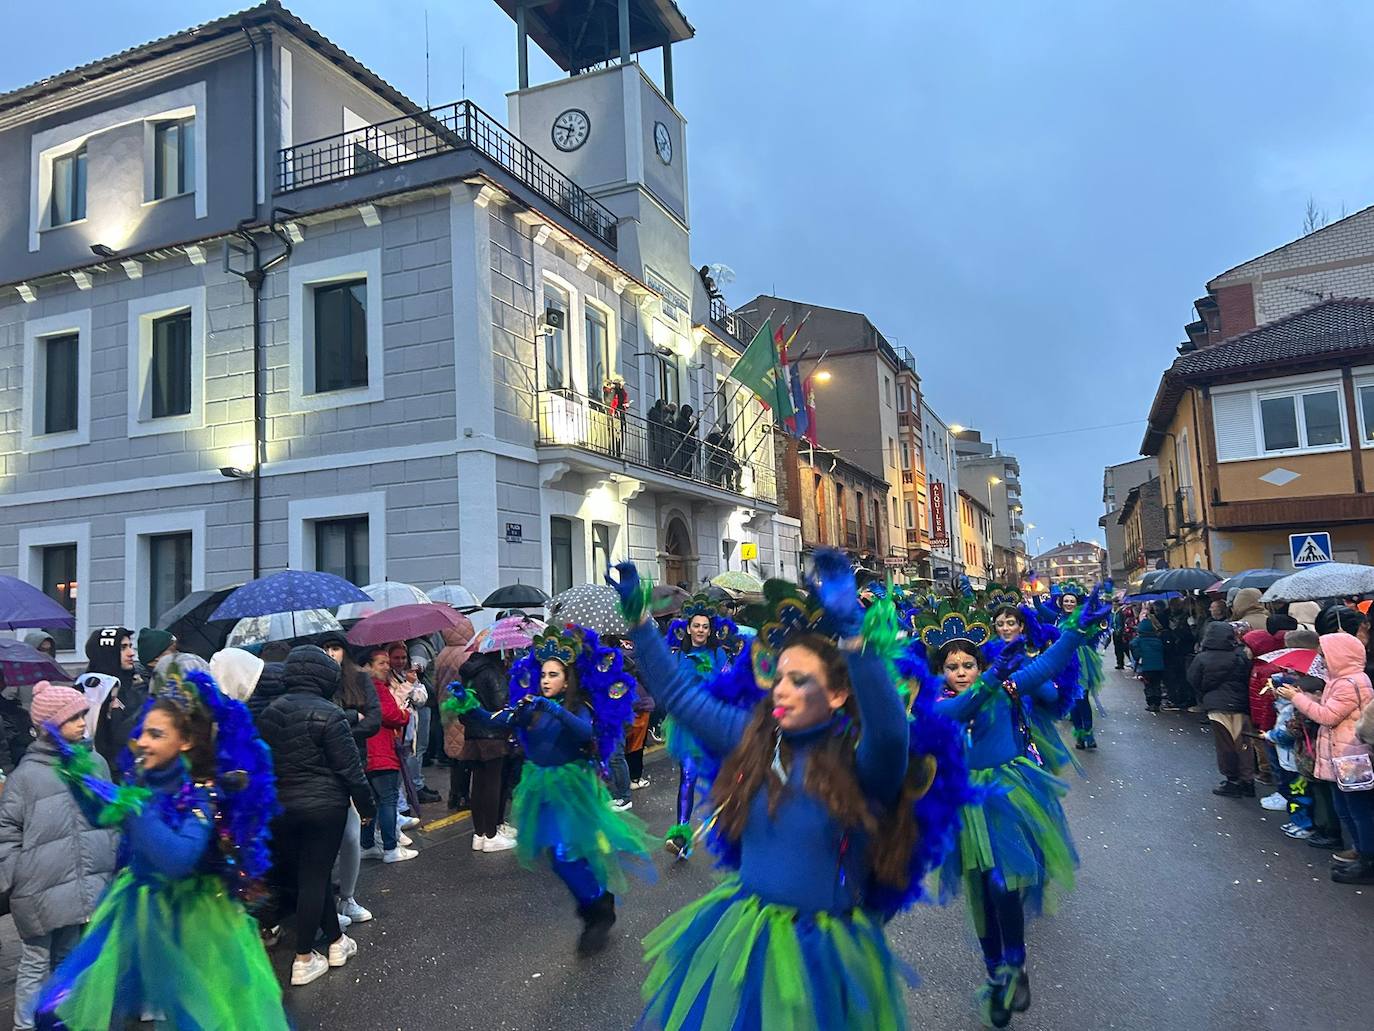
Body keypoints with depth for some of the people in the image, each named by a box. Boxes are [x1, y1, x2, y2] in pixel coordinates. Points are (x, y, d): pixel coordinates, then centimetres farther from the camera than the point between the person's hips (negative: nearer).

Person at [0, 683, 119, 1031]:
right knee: (36, 962, 6)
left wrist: (116, 862, 13)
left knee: (67, 959, 17)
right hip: (41, 891, -4)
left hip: (84, 886, 4)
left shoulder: (96, 763, 4)